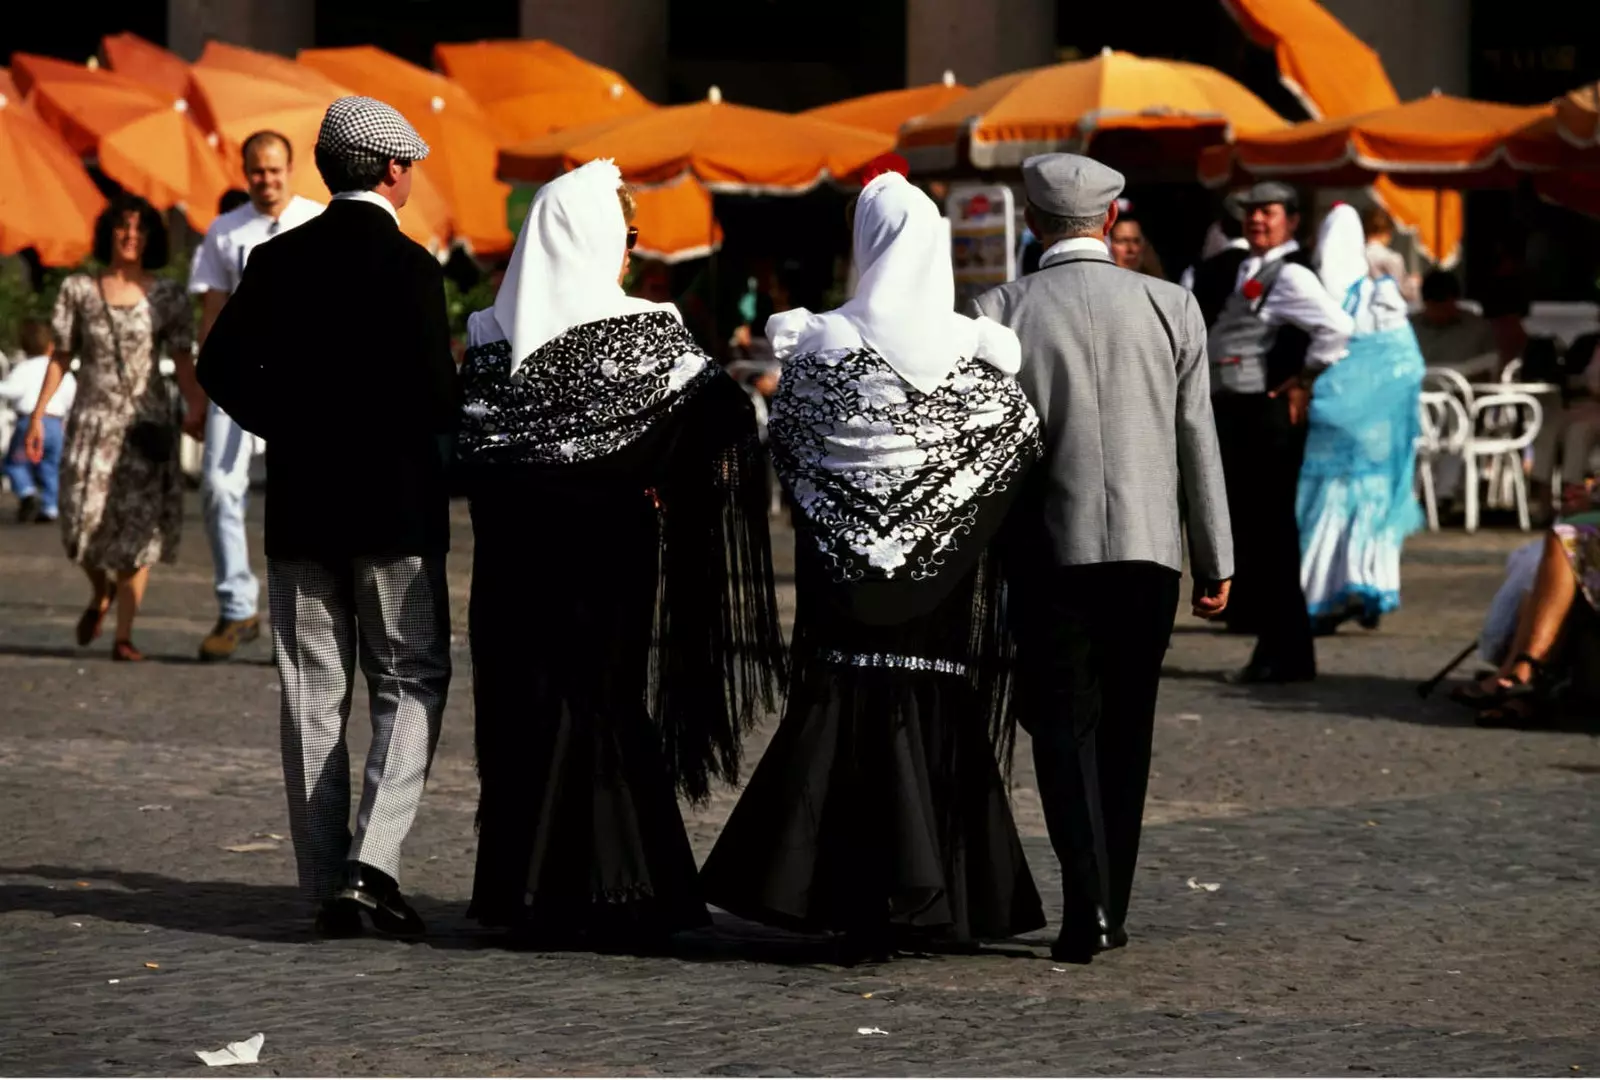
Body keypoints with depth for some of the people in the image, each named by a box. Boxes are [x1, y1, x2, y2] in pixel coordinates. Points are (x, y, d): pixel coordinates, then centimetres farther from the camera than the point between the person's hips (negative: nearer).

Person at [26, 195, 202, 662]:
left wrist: (196, 406, -23)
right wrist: (38, 414, 2)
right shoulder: (78, 290, 5)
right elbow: (61, 357, 9)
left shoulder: (167, 296, 2)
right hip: (92, 419, 0)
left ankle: (124, 635, 0)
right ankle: (100, 594, 26)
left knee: (139, 525, -4)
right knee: (85, 519, -7)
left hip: (146, 423, 0)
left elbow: (183, 360, -5)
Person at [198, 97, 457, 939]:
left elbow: (221, 365, 4)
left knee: (313, 695, 8)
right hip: (394, 506, -4)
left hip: (298, 506, 4)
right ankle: (372, 860, -12)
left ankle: (326, 887, 9)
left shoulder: (278, 259, 4)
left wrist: (289, 427, 13)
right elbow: (435, 393, -15)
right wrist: (445, 434, 6)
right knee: (411, 684, 5)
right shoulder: (408, 265, -11)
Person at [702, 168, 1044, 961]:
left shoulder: (818, 345, -6)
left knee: (851, 710, 5)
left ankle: (864, 908, 1)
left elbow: (784, 447, 3)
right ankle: (943, 901, 11)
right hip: (948, 571, 1)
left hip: (846, 565, 0)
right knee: (938, 717, 9)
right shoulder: (981, 353, -5)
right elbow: (1023, 452, -2)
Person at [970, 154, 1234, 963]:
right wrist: (1215, 561, 9)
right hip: (1150, 546, 2)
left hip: (1051, 549, -2)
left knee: (1064, 725, 2)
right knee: (1125, 730, 13)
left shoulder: (1001, 311, -4)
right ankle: (1111, 907, 17)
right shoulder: (1170, 305, 1)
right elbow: (1198, 441, 3)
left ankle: (1088, 908, -12)